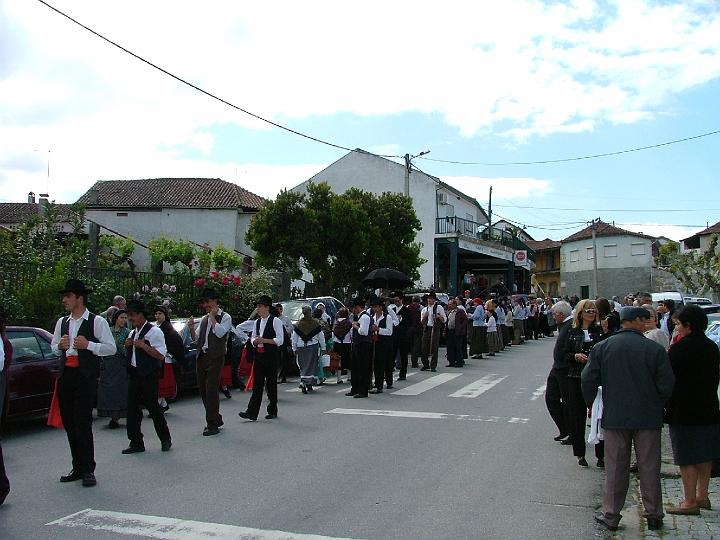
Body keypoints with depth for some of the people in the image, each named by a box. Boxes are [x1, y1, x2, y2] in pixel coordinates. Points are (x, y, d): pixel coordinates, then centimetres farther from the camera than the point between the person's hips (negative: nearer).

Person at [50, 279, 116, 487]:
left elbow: (111, 348, -7)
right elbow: (53, 348, 23)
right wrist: (60, 346, 1)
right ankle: (77, 468, 21)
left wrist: (88, 345, -18)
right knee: (69, 423, 10)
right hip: (65, 375, 7)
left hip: (86, 376, -7)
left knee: (83, 423, -9)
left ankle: (88, 470, 0)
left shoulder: (97, 321, -4)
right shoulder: (62, 322, 16)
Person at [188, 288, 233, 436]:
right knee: (203, 390, 10)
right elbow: (197, 339, 18)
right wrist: (191, 328, 1)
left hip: (216, 357, -7)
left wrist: (213, 316, -11)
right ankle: (216, 419, 24)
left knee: (211, 390, -9)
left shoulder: (225, 317, -1)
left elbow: (220, 332, -18)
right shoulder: (204, 319, 18)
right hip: (202, 357, 7)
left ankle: (213, 425, -2)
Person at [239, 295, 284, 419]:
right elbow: (253, 338, 21)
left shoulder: (275, 321, -6)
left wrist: (264, 340, -18)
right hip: (258, 356, 6)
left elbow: (280, 340, -12)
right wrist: (254, 341, -3)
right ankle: (252, 412, 1)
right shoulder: (257, 322, 14)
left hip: (271, 356, -6)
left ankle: (272, 411, 16)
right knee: (257, 385, 3)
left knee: (271, 384, 3)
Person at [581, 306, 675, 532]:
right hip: (648, 418, -1)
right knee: (649, 468, 10)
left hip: (614, 417, 1)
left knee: (615, 468, 9)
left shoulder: (602, 347, -2)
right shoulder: (655, 349, -8)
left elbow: (588, 380, -3)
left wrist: (591, 404, 13)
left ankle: (611, 515, 14)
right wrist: (659, 406, 10)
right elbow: (667, 385, -8)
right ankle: (654, 515, 20)